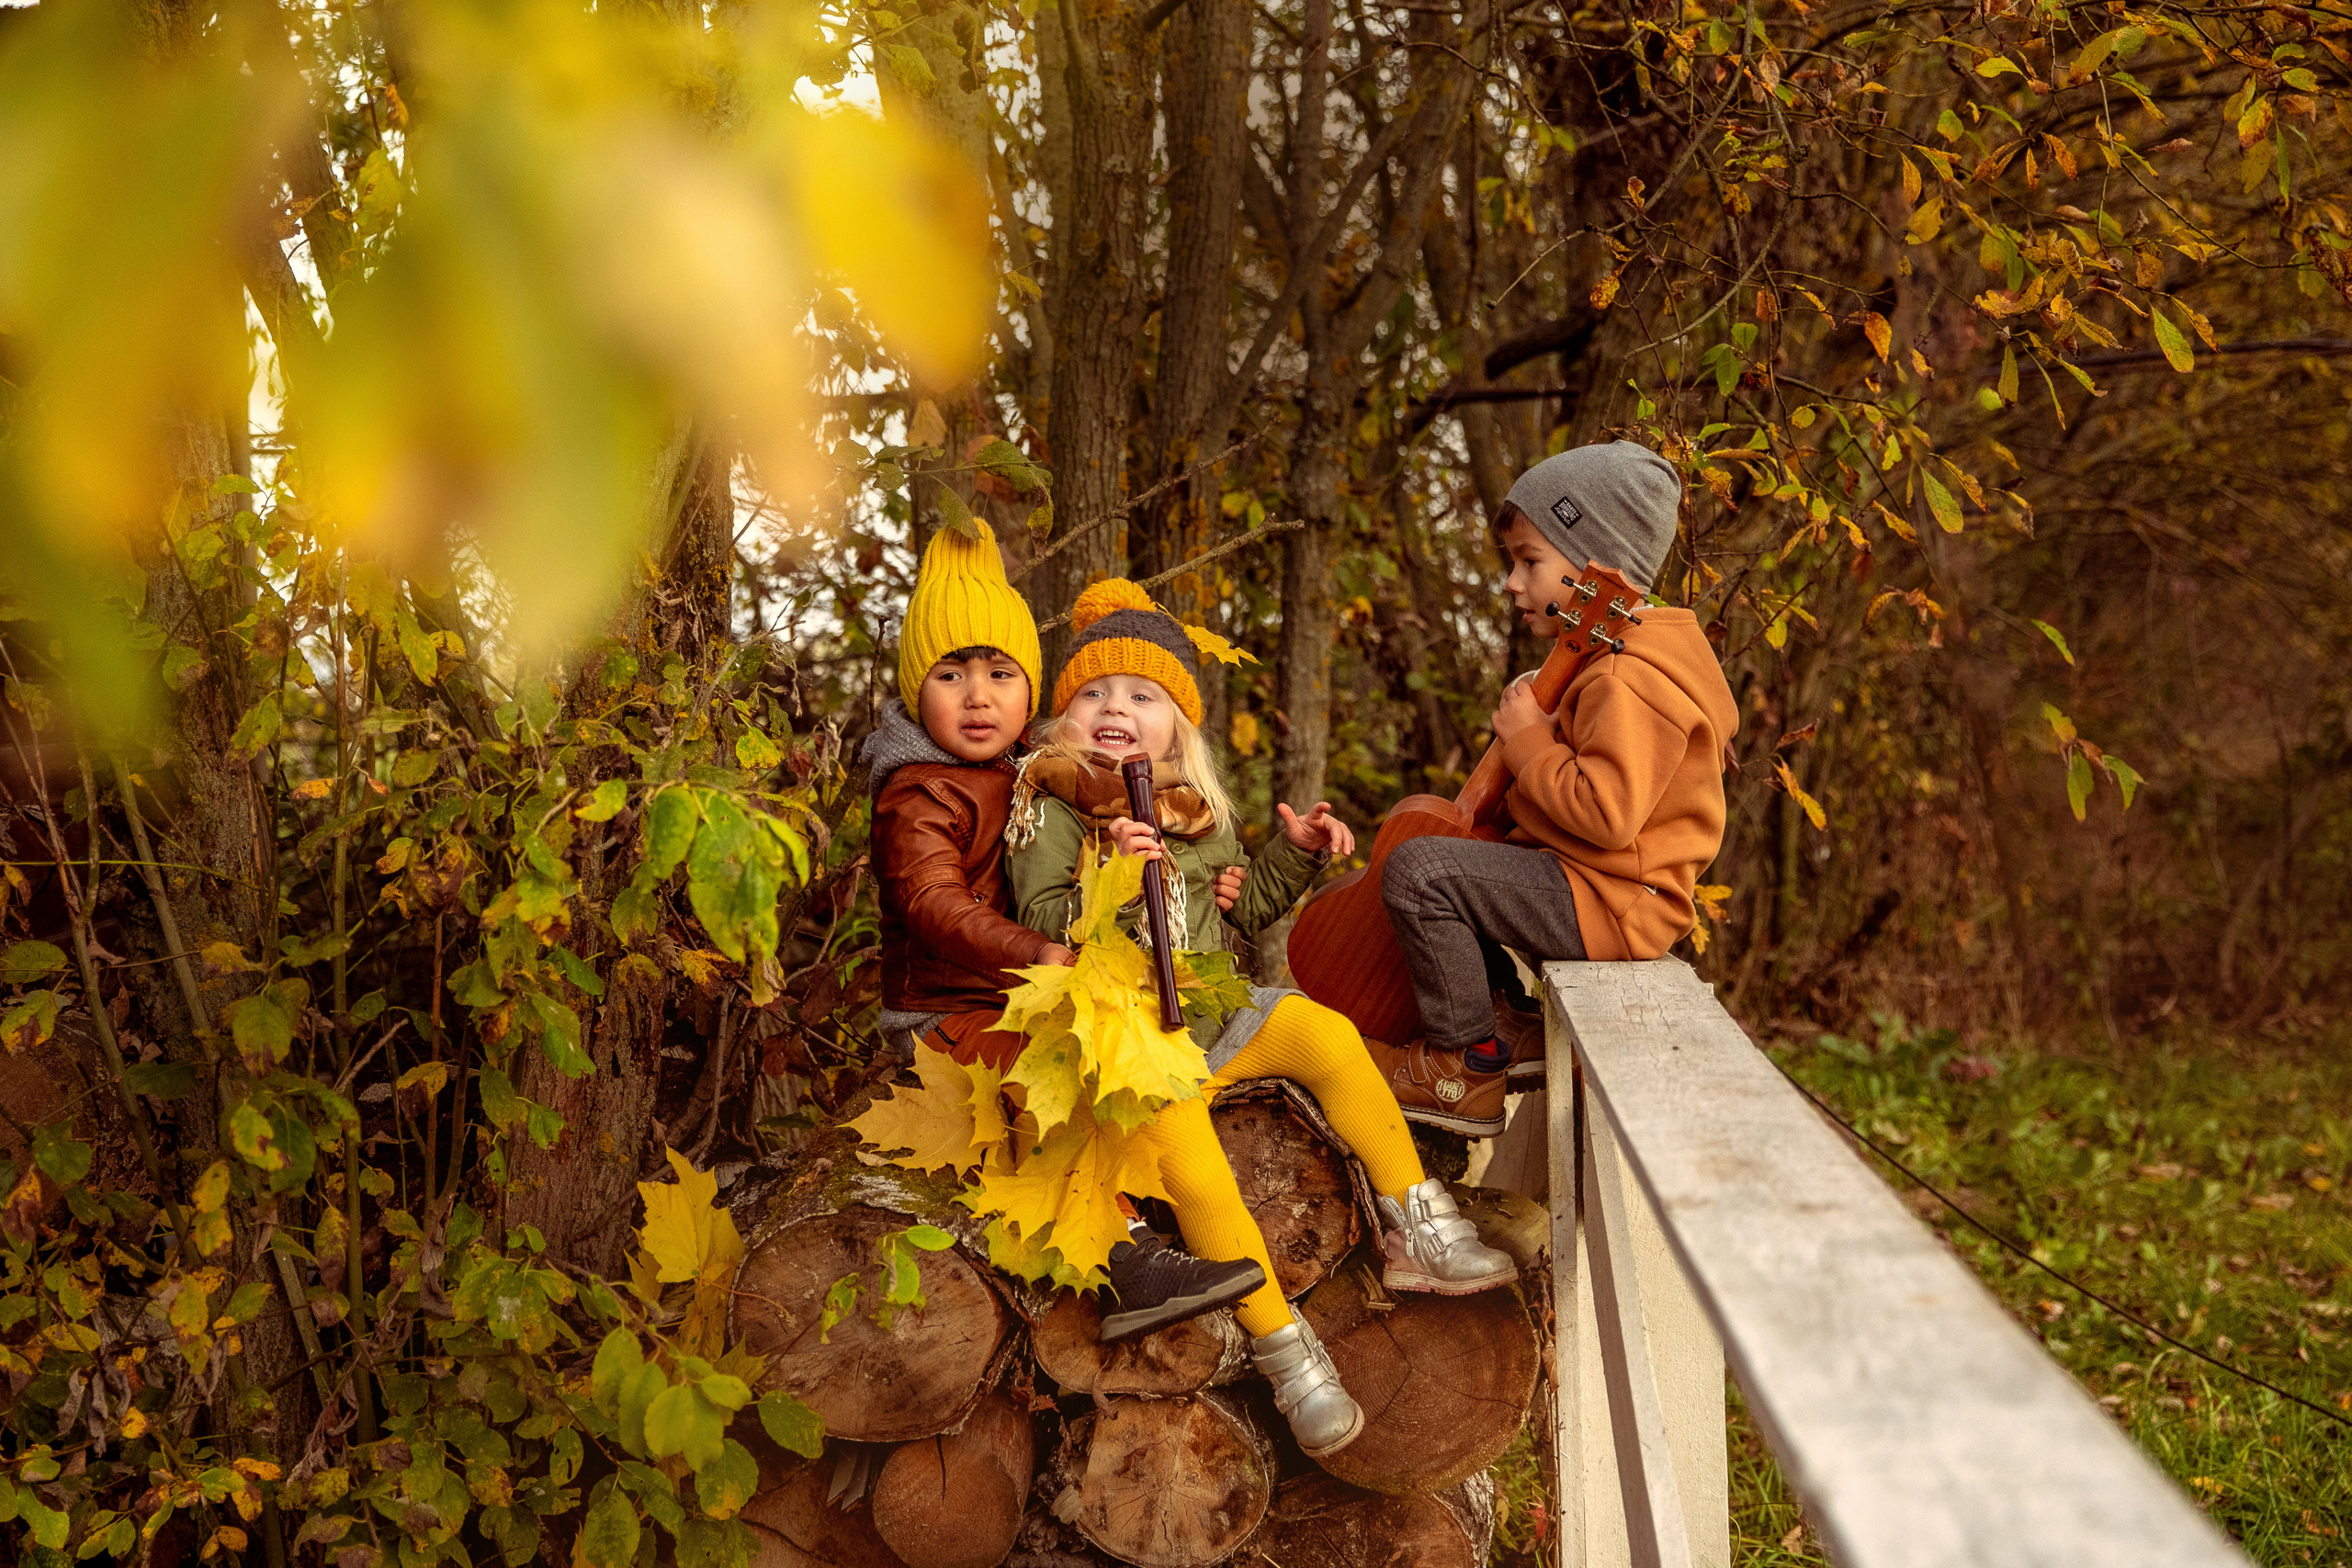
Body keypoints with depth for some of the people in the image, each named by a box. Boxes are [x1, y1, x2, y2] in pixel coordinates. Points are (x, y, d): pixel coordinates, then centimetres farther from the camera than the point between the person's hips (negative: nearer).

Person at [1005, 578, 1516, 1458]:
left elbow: (1244, 907, 24)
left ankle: (1417, 1233, -7)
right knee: (1189, 1165, -27)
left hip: (1216, 1014, 6)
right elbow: (1038, 922, -11)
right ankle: (1283, 1351, -18)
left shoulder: (1196, 812, 15)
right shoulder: (1051, 810, -3)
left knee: (1330, 1037, -18)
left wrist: (1296, 852, 8)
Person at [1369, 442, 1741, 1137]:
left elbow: (1606, 815, -31)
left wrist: (1530, 743, -20)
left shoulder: (1628, 681, -23)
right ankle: (1511, 1023, 20)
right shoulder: (1617, 657, 13)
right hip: (1595, 883, 12)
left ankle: (1468, 1068, -8)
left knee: (1418, 868, -23)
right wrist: (1543, 727, 7)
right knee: (1447, 842, 27)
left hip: (1609, 904, -12)